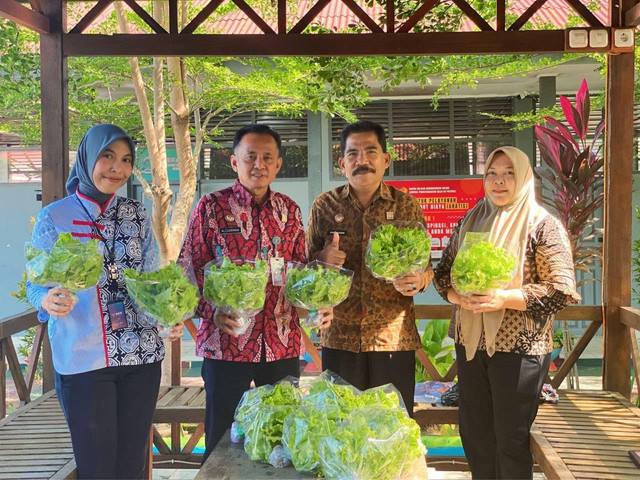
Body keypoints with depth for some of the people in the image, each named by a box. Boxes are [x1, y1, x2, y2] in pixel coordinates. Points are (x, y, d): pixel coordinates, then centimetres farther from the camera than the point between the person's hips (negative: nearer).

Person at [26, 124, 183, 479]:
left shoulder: (137, 215, 6)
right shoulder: (53, 218, -3)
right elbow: (35, 285, -1)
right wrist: (49, 301, -23)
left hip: (142, 355, 3)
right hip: (82, 360, -3)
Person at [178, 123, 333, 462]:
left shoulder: (289, 210, 10)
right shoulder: (211, 207, -1)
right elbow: (189, 270, -3)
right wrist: (211, 311, -19)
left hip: (283, 344, 4)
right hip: (226, 342, -3)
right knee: (223, 441, 7)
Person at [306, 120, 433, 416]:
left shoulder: (406, 206, 4)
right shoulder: (324, 206, 4)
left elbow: (425, 265, 8)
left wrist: (418, 280, -14)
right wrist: (323, 259, -12)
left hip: (394, 336, 0)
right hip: (340, 336, 0)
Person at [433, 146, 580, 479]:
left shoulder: (542, 225, -7)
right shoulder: (469, 222, 9)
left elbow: (561, 288, -13)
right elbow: (443, 273, 11)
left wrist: (504, 298, -22)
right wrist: (458, 296, -11)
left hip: (518, 347, -5)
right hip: (470, 343, 5)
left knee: (511, 439, 5)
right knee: (474, 434, 13)